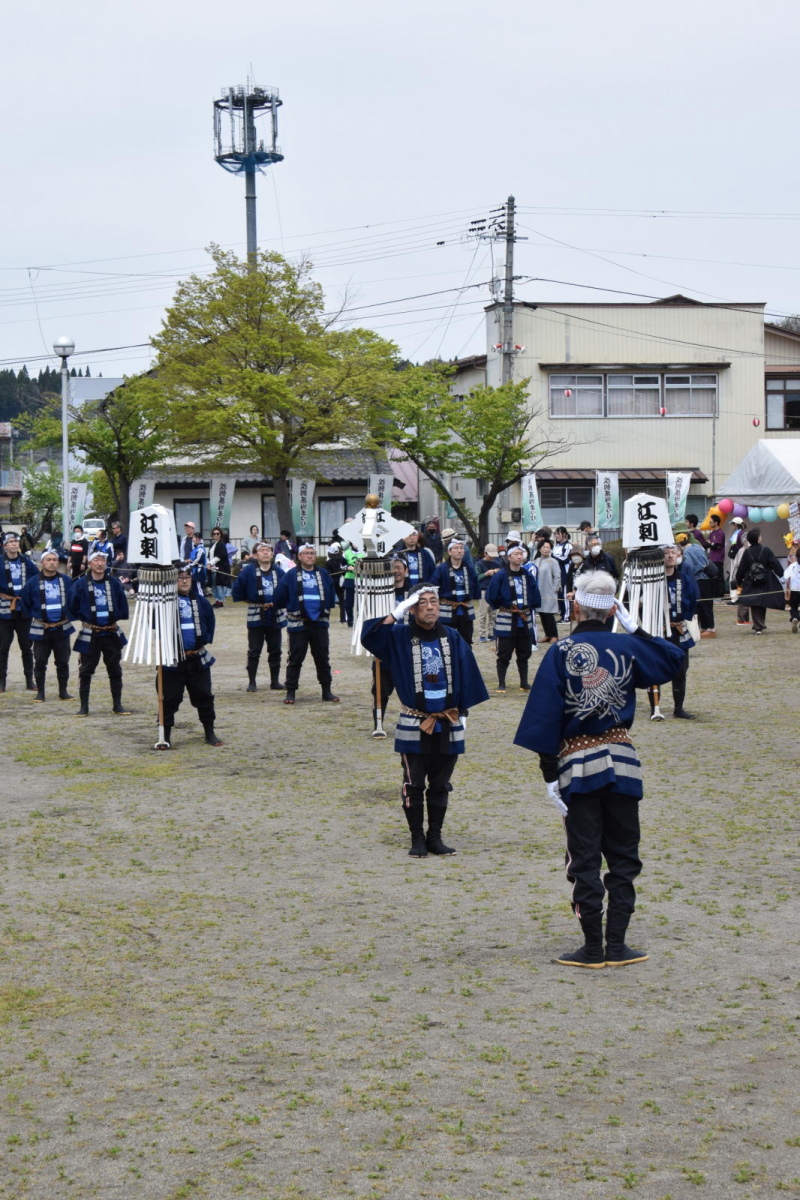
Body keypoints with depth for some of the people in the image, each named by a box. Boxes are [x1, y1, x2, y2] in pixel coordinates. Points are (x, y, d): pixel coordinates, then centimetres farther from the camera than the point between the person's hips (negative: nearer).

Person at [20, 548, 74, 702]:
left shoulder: (66, 581, 2)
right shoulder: (33, 582, -4)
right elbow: (25, 604, 3)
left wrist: (68, 616, 5)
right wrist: (32, 618, 1)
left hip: (62, 629, 2)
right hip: (41, 630, -2)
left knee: (63, 662, 7)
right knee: (40, 662, 2)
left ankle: (63, 691, 17)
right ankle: (40, 693, 10)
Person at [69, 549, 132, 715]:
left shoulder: (114, 583, 1)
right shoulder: (81, 584, -6)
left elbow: (122, 603, 11)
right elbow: (73, 607, 1)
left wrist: (118, 616, 4)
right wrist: (82, 617, 2)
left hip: (111, 634, 2)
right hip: (90, 635, -2)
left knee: (115, 670, 8)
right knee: (86, 671, 2)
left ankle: (117, 705, 16)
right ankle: (84, 706, 9)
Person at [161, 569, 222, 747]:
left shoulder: (199, 600, 8)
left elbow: (210, 619, 19)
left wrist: (207, 640, 12)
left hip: (198, 659, 4)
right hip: (173, 660, -4)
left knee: (204, 696, 10)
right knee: (170, 699, 0)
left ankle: (210, 733, 21)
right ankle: (166, 736, 9)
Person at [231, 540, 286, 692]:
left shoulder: (278, 572, 2)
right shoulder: (248, 571, -7)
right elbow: (238, 588, -5)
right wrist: (249, 600, -3)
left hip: (275, 617, 3)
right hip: (256, 616, -3)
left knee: (275, 651, 8)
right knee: (254, 651, 0)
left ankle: (275, 681, 16)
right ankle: (251, 682, 7)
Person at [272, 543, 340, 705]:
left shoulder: (323, 574, 7)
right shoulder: (291, 576, -3)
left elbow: (331, 597, 11)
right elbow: (280, 598, -3)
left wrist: (326, 610, 3)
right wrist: (290, 608, 3)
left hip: (319, 623, 3)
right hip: (298, 623, -3)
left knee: (323, 658, 8)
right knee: (295, 658, 1)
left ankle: (326, 691, 15)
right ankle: (290, 692, 7)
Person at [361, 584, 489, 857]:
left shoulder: (452, 638, 4)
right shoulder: (400, 636, -3)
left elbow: (466, 676, 8)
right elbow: (369, 637, -18)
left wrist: (462, 712, 5)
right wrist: (396, 614, -23)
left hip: (447, 726, 2)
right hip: (414, 727, -2)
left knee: (440, 785, 9)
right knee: (414, 785, 2)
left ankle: (434, 837, 19)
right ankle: (417, 839, 12)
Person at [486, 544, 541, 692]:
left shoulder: (528, 576, 6)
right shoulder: (501, 576, -8)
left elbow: (536, 598, 14)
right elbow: (491, 597, -6)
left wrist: (530, 609, 6)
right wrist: (500, 607, 3)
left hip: (525, 621, 4)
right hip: (506, 621, -4)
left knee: (524, 654, 10)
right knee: (504, 654, 0)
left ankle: (524, 683, 18)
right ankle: (501, 684, 6)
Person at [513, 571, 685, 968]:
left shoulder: (560, 653, -8)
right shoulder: (627, 648, -1)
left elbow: (546, 715, -9)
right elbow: (674, 660, 18)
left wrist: (549, 772, -5)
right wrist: (636, 629, 17)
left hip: (577, 764, -2)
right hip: (622, 760, 2)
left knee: (585, 859, 4)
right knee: (623, 857, 10)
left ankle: (593, 948, 5)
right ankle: (616, 946, 10)